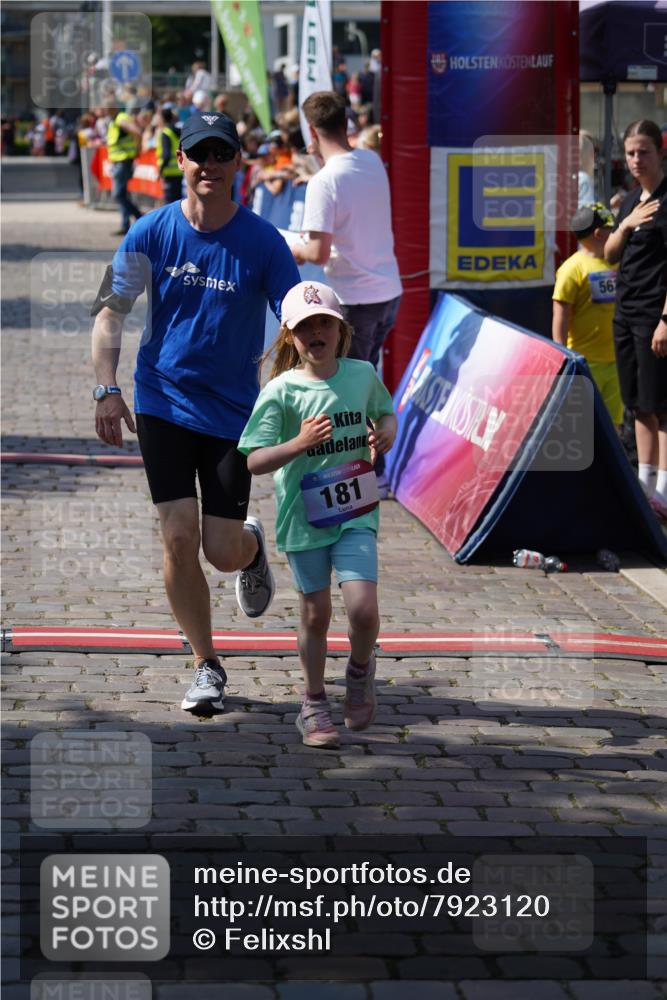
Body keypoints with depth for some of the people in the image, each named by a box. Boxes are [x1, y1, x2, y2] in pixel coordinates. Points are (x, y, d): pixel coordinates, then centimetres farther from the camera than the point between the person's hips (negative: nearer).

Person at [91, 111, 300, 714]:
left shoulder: (263, 243, -8)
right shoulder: (152, 233, -4)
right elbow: (111, 312, 1)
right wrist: (108, 389, -9)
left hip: (233, 411, -1)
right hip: (164, 404, 1)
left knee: (224, 552, -2)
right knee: (179, 538, -7)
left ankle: (253, 545, 38)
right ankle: (207, 665, 10)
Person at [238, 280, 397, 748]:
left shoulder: (362, 374, 0)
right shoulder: (281, 391, -10)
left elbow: (386, 411, 21)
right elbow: (255, 461, -14)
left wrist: (387, 433, -2)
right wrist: (300, 443, -28)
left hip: (355, 513, 1)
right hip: (303, 516, -1)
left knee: (363, 609, -13)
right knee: (316, 614, 9)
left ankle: (361, 670, 20)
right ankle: (315, 705, 29)